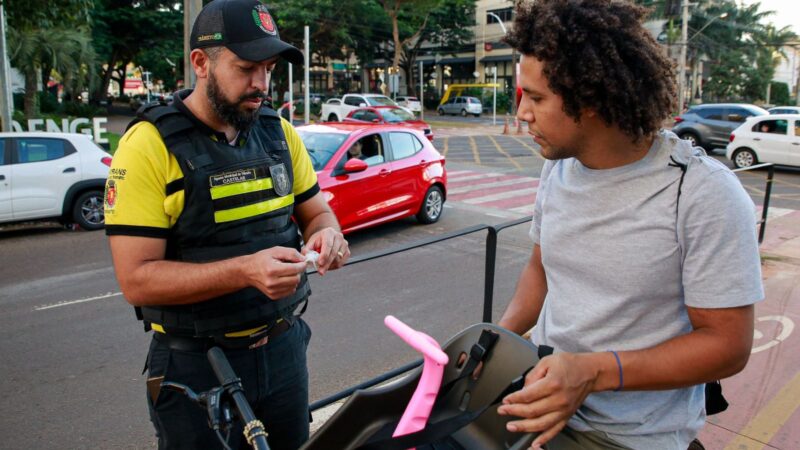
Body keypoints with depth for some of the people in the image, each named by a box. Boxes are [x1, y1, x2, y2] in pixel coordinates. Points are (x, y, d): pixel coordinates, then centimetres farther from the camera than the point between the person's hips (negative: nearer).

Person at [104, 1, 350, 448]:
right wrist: (245, 270, -31)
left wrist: (327, 234, -14)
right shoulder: (149, 144, -14)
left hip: (284, 347, 5)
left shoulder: (279, 131, 2)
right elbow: (137, 279, -17)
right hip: (196, 364, -4)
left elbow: (316, 211, 11)